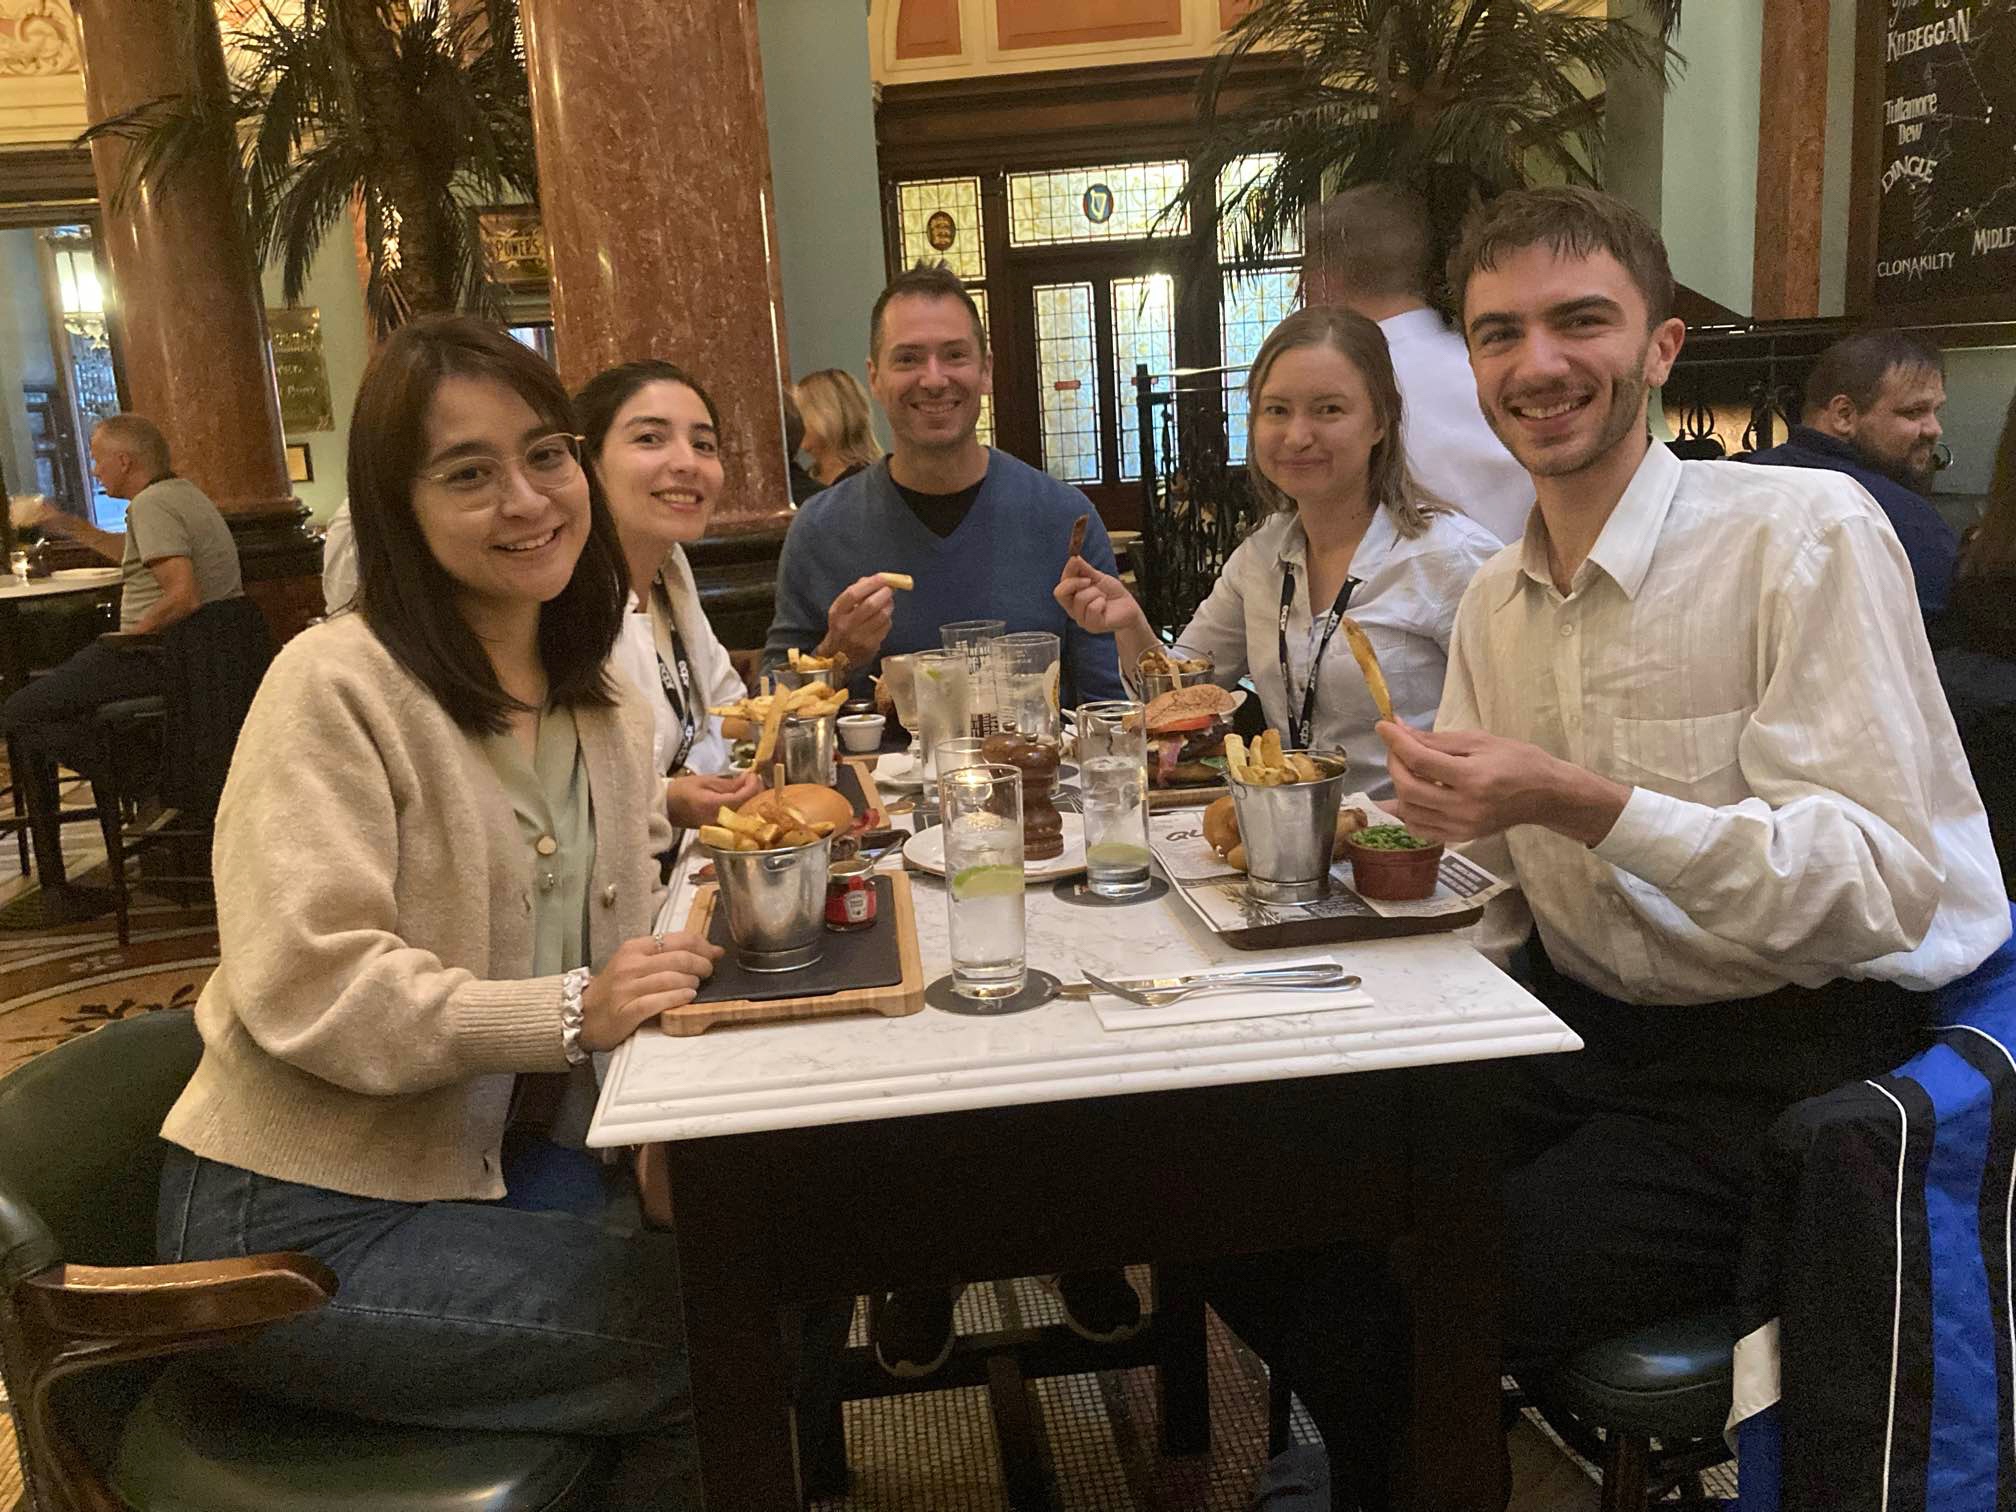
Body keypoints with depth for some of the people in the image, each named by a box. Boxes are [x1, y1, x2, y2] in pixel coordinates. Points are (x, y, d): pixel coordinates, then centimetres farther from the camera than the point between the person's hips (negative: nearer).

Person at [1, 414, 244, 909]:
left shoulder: (152, 505, -17)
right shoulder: (182, 493, 15)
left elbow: (183, 596, -29)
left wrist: (131, 633, -16)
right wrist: (67, 525, 32)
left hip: (162, 659, -10)